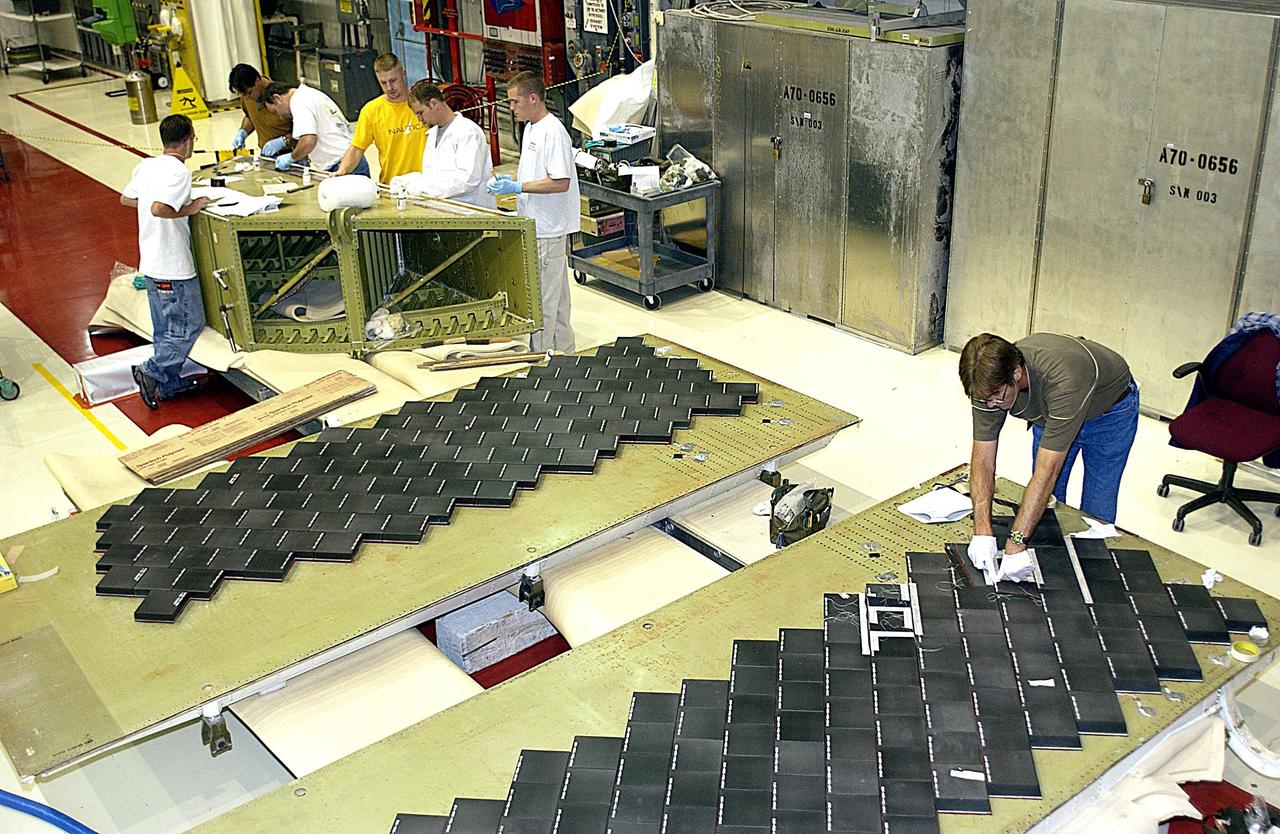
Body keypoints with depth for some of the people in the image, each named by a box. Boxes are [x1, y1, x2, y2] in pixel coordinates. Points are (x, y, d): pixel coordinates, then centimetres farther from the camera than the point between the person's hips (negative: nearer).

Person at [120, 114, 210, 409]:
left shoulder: (146, 166, 8)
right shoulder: (179, 172, -18)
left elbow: (126, 199, 18)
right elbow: (158, 209, -29)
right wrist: (188, 210, -15)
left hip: (151, 263, 9)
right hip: (173, 266, -9)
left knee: (165, 328, 16)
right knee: (190, 324, 2)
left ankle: (169, 383, 24)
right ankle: (152, 371, -1)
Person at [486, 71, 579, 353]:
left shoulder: (553, 132, -18)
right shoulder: (531, 128, 13)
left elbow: (561, 182, -23)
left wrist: (517, 187, -22)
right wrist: (508, 179, 6)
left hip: (548, 229, -10)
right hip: (536, 225, 10)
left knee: (543, 297, -3)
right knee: (555, 295, 17)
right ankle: (563, 349, 27)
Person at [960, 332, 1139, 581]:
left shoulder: (1062, 381, -47)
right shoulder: (990, 381, -30)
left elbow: (1046, 472, -47)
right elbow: (983, 460, -27)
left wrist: (1016, 544, -50)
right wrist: (982, 531, -38)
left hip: (1110, 410, -4)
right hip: (1049, 414, 4)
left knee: (1095, 515, -2)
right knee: (1047, 503, 8)